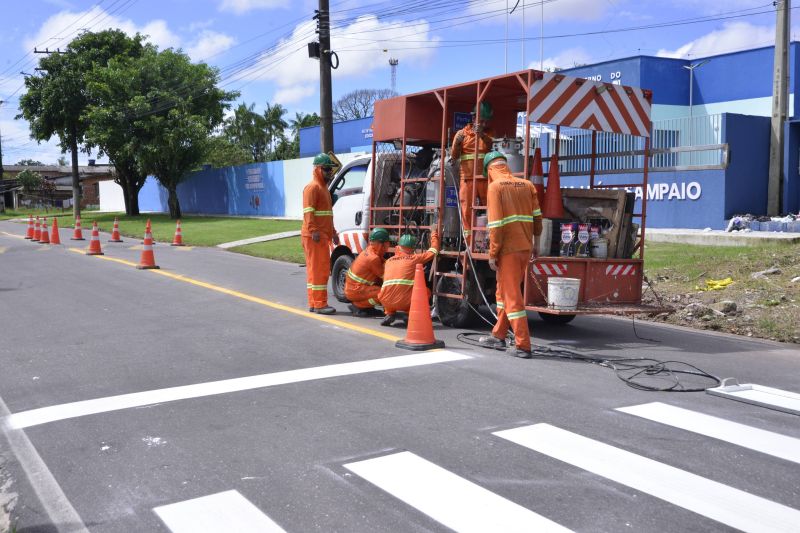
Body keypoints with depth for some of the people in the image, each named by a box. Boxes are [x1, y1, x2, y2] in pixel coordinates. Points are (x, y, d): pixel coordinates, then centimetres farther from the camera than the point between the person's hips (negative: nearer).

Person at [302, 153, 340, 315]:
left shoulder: (324, 188, 22)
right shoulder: (313, 187, -10)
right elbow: (308, 211, -19)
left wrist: (333, 232, 26)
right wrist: (314, 231, -27)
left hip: (323, 236, 10)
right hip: (314, 236, -10)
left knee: (316, 269, 12)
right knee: (319, 269, -9)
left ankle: (314, 303, 18)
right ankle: (319, 304, -6)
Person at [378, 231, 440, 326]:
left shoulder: (389, 261, 16)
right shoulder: (415, 258, 7)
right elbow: (433, 251, 18)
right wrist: (434, 236, 37)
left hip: (387, 302, 3)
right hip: (405, 303, -3)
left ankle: (389, 313, 16)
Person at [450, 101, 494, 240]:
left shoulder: (489, 133, 12)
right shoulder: (462, 133, 10)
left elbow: (491, 144, -12)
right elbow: (454, 156, 5)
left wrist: (481, 135, -33)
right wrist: (457, 143, -15)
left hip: (486, 179, 1)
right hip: (467, 179, -1)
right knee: (467, 211, -3)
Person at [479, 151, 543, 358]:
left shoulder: (495, 187, -7)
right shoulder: (527, 185, 10)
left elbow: (496, 224, -14)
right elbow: (537, 217, 7)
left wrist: (492, 254, -10)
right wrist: (535, 243, 17)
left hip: (508, 249, -7)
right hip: (525, 247, 7)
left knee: (512, 296, -1)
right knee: (503, 291, 20)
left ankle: (523, 346, 0)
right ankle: (499, 336, 29)